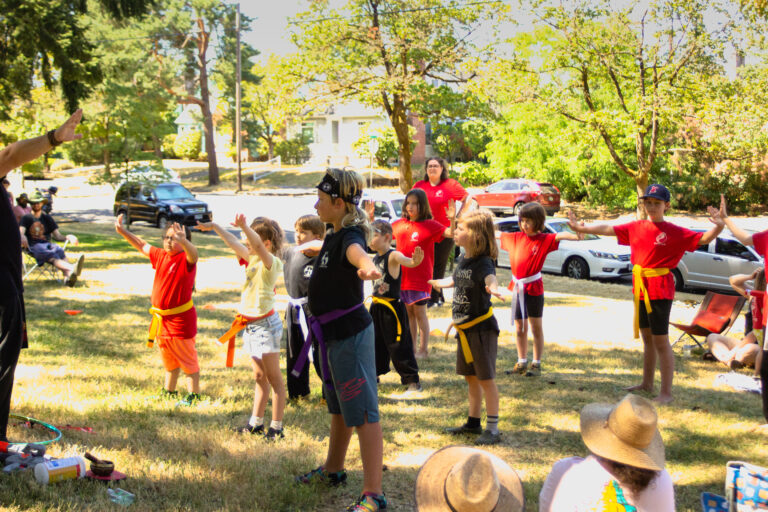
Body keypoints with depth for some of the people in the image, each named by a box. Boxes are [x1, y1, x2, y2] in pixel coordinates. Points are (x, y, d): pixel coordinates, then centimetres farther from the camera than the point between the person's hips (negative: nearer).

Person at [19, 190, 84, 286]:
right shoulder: (26, 218, 14)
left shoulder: (47, 218, 24)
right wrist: (22, 237, -31)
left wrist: (67, 237, -7)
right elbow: (20, 232, -5)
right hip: (34, 246, -3)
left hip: (47, 244, 3)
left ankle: (68, 276, -64)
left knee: (60, 251, -34)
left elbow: (58, 236, 16)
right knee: (51, 255, -36)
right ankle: (72, 268, -67)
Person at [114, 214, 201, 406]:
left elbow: (193, 254, -41)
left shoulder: (186, 259, -17)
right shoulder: (161, 256, 6)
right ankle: (169, 391, 38)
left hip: (181, 320, -8)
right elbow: (142, 246, 20)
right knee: (169, 358, 23)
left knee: (188, 358, 2)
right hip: (161, 318, 8)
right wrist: (123, 232, 13)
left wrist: (183, 241, -62)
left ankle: (193, 395, 12)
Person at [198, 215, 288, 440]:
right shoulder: (251, 259, 8)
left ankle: (277, 427, 4)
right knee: (259, 377, 16)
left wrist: (244, 226, -49)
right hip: (250, 325, 9)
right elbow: (234, 244, 17)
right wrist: (215, 227, 17)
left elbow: (258, 247, -36)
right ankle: (256, 422, 24)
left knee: (273, 377, -1)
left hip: (265, 324, -9)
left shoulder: (271, 262, -17)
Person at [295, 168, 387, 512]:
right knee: (338, 407, 25)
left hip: (350, 335, -10)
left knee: (363, 413, -6)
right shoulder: (333, 235, 7)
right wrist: (312, 247, 53)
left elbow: (357, 252, -49)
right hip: (332, 333, 10)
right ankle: (332, 470, 44)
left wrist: (368, 267, -70)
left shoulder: (349, 237, -23)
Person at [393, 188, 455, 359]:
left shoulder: (429, 225, -10)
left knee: (420, 313, 3)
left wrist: (452, 219, -39)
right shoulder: (400, 224, 6)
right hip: (402, 277, 5)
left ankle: (423, 349, 12)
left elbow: (450, 233, -22)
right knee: (408, 313, 14)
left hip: (420, 278, -5)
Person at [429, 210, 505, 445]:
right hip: (464, 329, 8)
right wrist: (437, 282, 48)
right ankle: (473, 423, 30)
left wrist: (492, 288, -65)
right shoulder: (462, 260, 6)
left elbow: (489, 277, -42)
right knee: (471, 377, 17)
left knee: (486, 379, -2)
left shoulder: (483, 262, -19)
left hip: (482, 328, -8)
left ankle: (493, 429, 6)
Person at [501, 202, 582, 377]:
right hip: (518, 288, 5)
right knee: (520, 328, 12)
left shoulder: (544, 240, -8)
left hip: (534, 288, -5)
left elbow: (559, 236, -26)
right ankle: (521, 362, 24)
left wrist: (575, 235, -45)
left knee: (536, 327, 2)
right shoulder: (516, 237, 7)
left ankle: (536, 364, 9)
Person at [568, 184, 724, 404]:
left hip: (660, 290, -6)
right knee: (647, 338, 19)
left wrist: (718, 227, -37)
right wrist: (580, 227, 18)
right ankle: (647, 383, 33)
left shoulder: (675, 232, -10)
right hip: (640, 289, 6)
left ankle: (666, 393, 1)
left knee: (661, 341, -5)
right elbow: (608, 229, 15)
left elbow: (703, 239, -18)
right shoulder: (636, 227, 6)